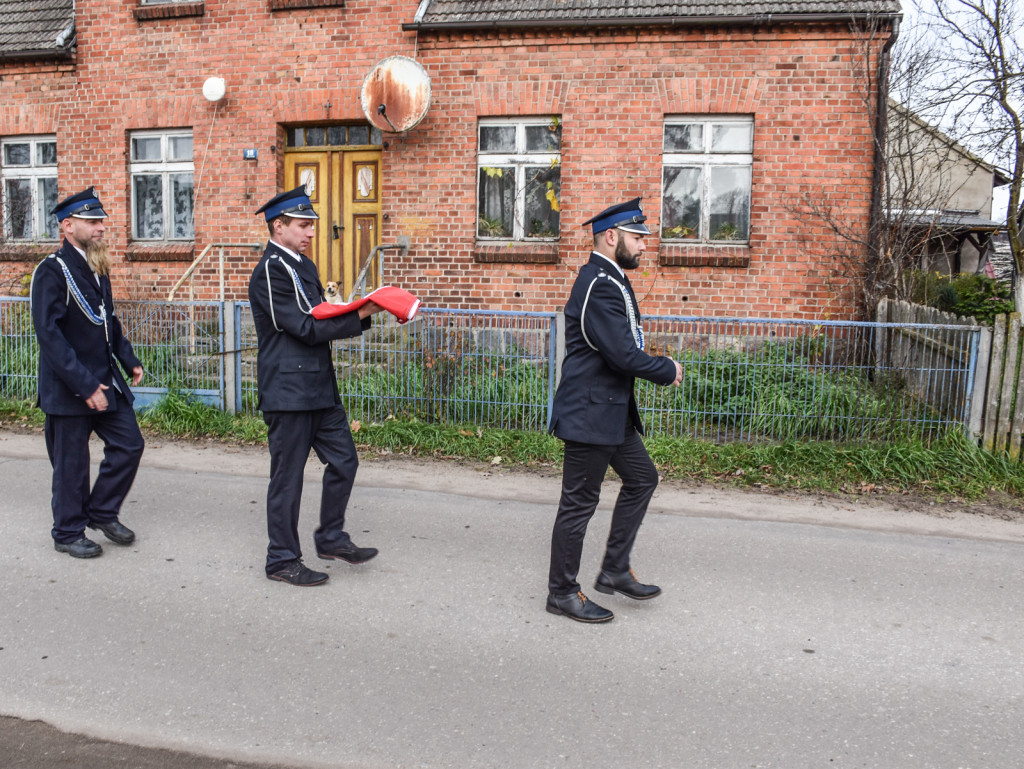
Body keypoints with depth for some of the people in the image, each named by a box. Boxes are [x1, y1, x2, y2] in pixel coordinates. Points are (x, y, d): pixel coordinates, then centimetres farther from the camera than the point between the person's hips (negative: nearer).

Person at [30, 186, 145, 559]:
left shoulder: (97, 267, 11)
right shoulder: (51, 271, -14)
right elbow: (49, 334, -20)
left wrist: (128, 359, 8)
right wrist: (86, 385, -23)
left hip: (106, 380, 7)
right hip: (69, 388, -7)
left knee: (129, 445, 8)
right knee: (72, 464, 5)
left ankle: (102, 512, 26)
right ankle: (69, 533, 22)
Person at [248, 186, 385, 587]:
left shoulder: (304, 267, 16)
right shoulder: (269, 272, -14)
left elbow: (322, 320, 14)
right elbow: (306, 328, -19)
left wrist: (361, 312, -2)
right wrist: (359, 316, -17)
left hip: (319, 386, 9)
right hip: (288, 391, -9)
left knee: (343, 460, 12)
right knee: (287, 477, 1)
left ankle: (331, 537, 28)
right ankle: (282, 559, 15)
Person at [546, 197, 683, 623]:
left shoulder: (611, 280, 14)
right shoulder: (599, 286, -20)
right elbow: (623, 354, -26)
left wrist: (658, 366, 3)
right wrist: (668, 371, -10)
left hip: (612, 410, 11)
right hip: (590, 413, -11)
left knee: (642, 478, 18)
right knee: (580, 503, 1)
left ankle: (615, 570, 28)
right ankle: (562, 592, 17)